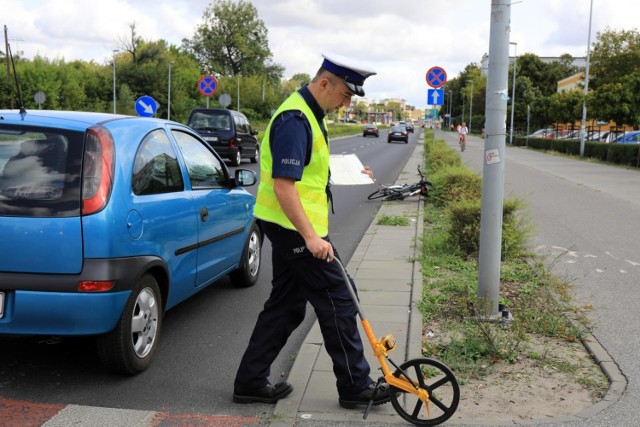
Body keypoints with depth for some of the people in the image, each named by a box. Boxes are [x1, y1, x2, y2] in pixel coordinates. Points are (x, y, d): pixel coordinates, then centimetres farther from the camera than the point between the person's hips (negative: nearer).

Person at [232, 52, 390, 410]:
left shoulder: (307, 114, 14)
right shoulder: (296, 120, -20)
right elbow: (283, 185, -26)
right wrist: (311, 237, -28)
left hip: (289, 229, 10)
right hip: (298, 229, -10)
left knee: (285, 306, 15)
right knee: (339, 300, -1)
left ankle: (251, 382, 22)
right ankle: (355, 386, 12)